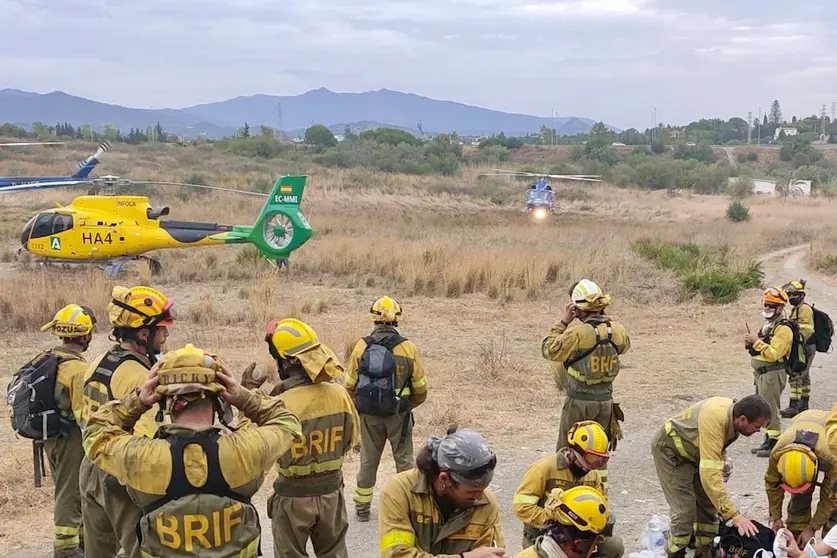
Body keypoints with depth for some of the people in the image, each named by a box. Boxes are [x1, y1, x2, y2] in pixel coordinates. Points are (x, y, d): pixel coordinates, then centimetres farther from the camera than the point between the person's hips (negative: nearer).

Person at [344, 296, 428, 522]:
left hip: (368, 415, 2)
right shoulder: (408, 348, -10)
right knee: (403, 459, 12)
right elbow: (421, 388, -4)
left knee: (368, 460, 15)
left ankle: (362, 507, 24)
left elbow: (350, 384, 0)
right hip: (398, 415, -2)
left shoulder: (361, 346, -6)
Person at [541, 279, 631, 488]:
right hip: (605, 401, 5)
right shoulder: (617, 330, -4)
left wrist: (563, 322, -5)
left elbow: (548, 350, -9)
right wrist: (604, 318, 14)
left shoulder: (577, 333, -21)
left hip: (579, 402, -5)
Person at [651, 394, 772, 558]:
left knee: (708, 504, 9)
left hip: (694, 451, 9)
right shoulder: (715, 421, -40)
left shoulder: (732, 412, -14)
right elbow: (709, 475, -44)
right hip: (670, 450, -8)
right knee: (685, 509, -13)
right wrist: (734, 515, -44)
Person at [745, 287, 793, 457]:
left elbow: (774, 354, -24)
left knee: (770, 410, -6)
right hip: (762, 373, 10)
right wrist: (750, 344, 4)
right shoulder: (768, 324, 16)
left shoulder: (783, 329, -15)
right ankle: (768, 441, 24)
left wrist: (757, 341, -24)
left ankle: (774, 444, 0)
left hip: (773, 373, -10)